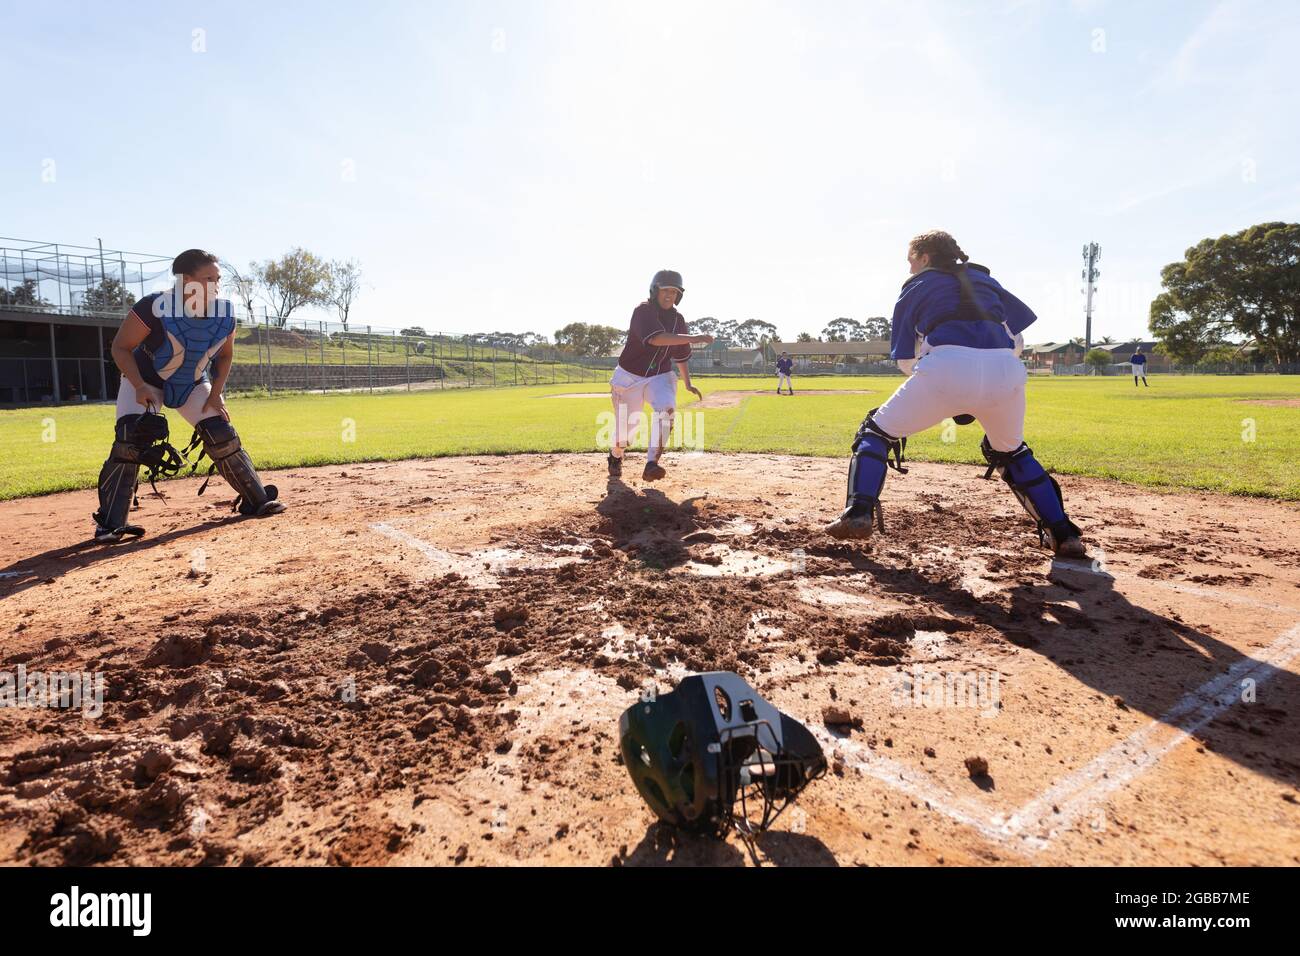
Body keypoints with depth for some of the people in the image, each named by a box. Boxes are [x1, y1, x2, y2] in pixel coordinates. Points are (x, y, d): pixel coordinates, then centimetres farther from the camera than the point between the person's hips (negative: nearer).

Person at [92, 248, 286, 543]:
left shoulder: (224, 313, -17)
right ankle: (110, 523, -11)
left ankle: (257, 500, 6)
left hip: (194, 385, 3)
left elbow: (225, 355, 1)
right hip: (145, 382, -3)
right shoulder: (154, 308, -30)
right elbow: (120, 347, -19)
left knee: (222, 436, -6)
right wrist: (140, 387, -30)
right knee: (129, 442, -18)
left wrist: (216, 394, -8)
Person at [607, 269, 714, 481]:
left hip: (661, 376, 4)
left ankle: (651, 465, -31)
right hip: (629, 377, -4)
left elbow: (681, 354, 16)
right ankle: (615, 456, 40)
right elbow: (655, 338, -34)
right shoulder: (643, 311, -16)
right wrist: (694, 338, -38)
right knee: (624, 430, 4)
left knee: (666, 409, -28)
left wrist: (687, 384, 11)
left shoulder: (678, 319, 4)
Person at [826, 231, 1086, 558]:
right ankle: (1064, 534, 25)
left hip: (946, 369, -4)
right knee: (1010, 451, 30)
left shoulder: (916, 286, 24)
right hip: (1006, 370, 4)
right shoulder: (985, 279, 32)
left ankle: (858, 514, -2)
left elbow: (906, 361, 20)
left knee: (877, 431, 16)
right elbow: (1017, 341, 25)